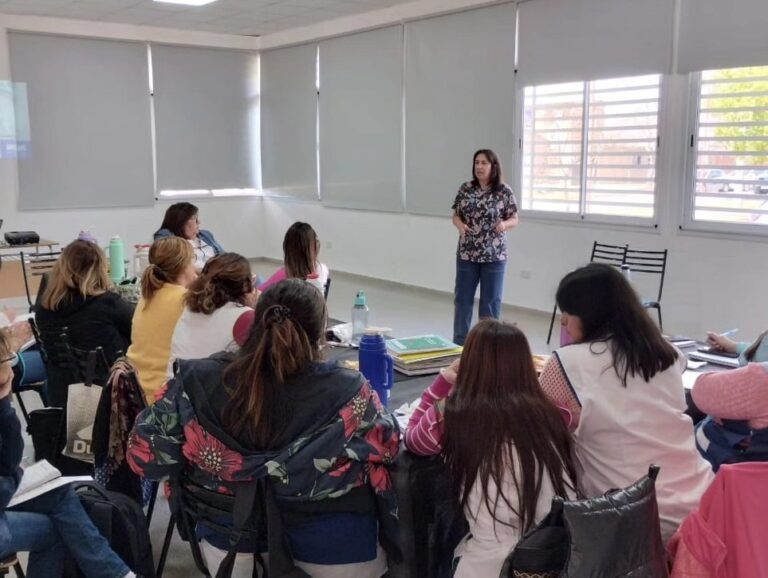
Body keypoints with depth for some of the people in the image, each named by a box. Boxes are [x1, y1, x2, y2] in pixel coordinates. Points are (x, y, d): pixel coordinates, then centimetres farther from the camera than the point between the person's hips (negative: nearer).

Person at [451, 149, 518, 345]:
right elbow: (456, 215, 7)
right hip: (466, 254, 3)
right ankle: (459, 342, 20)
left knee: (491, 300, 6)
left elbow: (514, 219, -2)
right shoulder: (465, 189, 2)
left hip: (494, 255, -2)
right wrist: (460, 225, -15)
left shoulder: (504, 192, -5)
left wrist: (504, 224, -24)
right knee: (462, 298, 8)